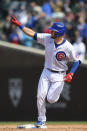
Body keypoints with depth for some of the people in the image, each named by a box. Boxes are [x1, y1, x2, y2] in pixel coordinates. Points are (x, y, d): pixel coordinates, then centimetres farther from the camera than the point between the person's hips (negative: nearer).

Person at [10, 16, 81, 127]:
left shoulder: (68, 47, -19)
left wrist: (71, 74, -22)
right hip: (46, 72, 4)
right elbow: (33, 34, -3)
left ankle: (57, 91, 25)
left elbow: (76, 61, -8)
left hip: (59, 75, -4)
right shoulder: (47, 38, -7)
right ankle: (41, 120, 9)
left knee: (51, 99, -11)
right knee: (40, 96, -6)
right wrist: (19, 25, -8)